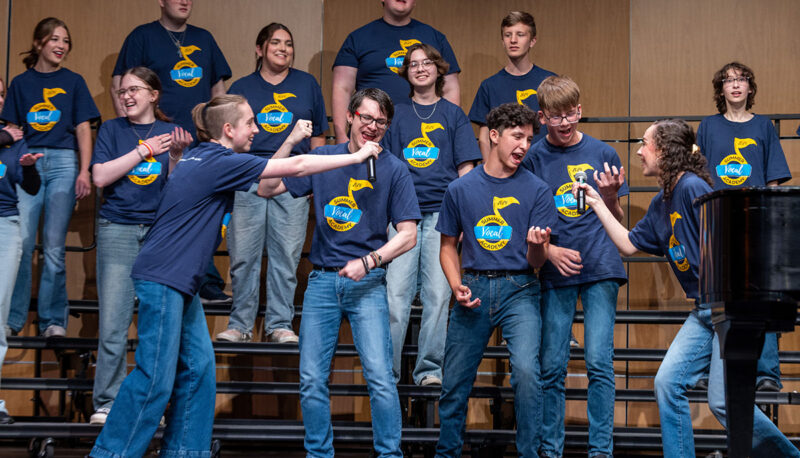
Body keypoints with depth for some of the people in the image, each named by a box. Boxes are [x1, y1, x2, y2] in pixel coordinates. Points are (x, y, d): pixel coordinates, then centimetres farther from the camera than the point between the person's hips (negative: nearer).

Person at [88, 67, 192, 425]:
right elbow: (100, 177, -5)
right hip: (118, 230, 0)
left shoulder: (172, 133, 8)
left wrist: (175, 156, -16)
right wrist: (145, 150, -7)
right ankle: (106, 403, 2)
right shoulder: (111, 130, 9)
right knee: (113, 324, -5)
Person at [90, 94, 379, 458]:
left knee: (197, 367, 8)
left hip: (179, 281, 10)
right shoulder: (221, 162, -13)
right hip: (161, 277, -10)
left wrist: (291, 141, 17)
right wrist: (357, 156, -4)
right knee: (155, 377, -9)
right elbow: (296, 168, -12)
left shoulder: (204, 157, 15)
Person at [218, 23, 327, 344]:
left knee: (286, 254, 0)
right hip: (247, 178, 0)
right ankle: (240, 323, 9)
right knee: (243, 254, -1)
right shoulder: (241, 88, 12)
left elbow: (318, 136, 15)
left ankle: (280, 323, 9)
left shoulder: (307, 85, 13)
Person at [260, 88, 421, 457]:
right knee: (311, 379, 2)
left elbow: (407, 235, -1)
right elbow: (267, 187, 6)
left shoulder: (394, 169, 2)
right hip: (322, 280, 2)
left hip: (367, 284, -2)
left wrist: (367, 261, -14)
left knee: (380, 378, -10)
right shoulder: (322, 158, 8)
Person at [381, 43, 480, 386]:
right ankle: (386, 368, 0)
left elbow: (465, 168, 9)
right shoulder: (396, 115, 14)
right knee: (395, 292, -7)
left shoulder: (453, 114, 12)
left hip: (441, 210, -1)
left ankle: (429, 368, 5)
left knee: (438, 292, -3)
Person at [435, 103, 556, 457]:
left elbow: (536, 262, 0)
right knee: (455, 382, 6)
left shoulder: (537, 190, 1)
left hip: (519, 289, -2)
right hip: (474, 289, 2)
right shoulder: (461, 189, 5)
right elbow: (448, 245, 14)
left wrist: (537, 246, -23)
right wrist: (457, 286, -3)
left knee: (526, 368, -22)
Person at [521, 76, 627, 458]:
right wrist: (549, 250, -11)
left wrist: (610, 198, -13)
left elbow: (617, 221, 8)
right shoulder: (534, 159, 4)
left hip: (601, 269, 0)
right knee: (551, 366, 3)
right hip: (555, 271, 1)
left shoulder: (602, 154, 4)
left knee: (599, 362, -5)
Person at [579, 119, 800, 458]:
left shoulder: (692, 187, -14)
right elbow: (628, 245, 18)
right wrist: (598, 204, 17)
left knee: (723, 400, -9)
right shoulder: (661, 204, 14)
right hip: (704, 309, 9)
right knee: (668, 382, -1)